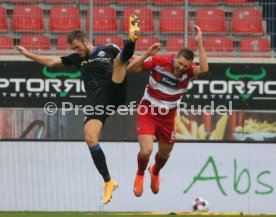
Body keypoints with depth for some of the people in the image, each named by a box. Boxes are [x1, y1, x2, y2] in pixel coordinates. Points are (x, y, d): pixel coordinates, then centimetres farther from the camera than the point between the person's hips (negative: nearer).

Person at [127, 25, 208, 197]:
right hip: (147, 112, -3)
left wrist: (200, 44, -44)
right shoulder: (159, 61, -21)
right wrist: (147, 54, -35)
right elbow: (131, 68, -21)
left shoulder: (189, 70, -18)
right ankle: (140, 175, 18)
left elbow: (203, 69, -41)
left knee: (164, 154, 18)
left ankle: (155, 172, 56)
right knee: (146, 151, -17)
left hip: (167, 117, 3)